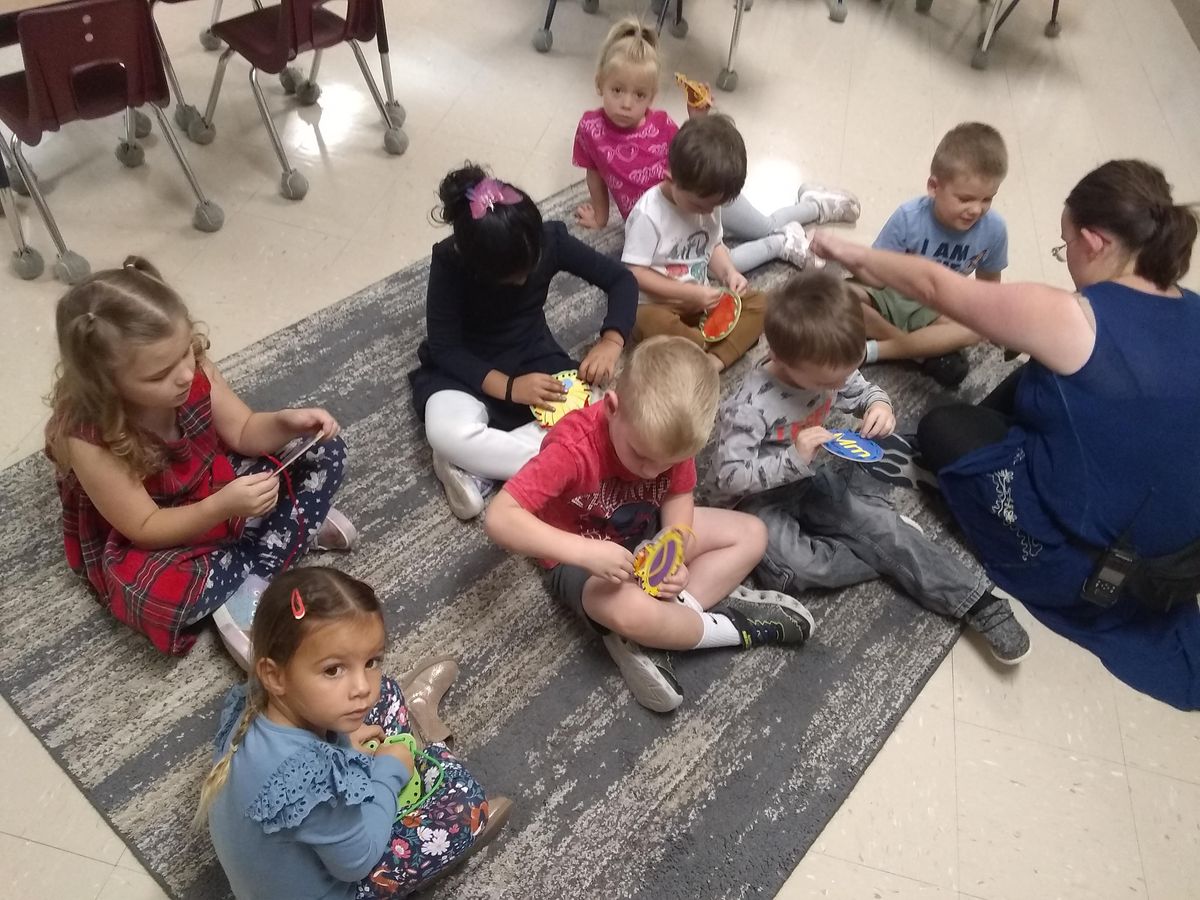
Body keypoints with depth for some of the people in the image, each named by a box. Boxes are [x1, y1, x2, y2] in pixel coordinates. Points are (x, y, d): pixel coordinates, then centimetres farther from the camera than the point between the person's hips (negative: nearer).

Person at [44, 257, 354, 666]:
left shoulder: (192, 368, -19)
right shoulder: (88, 440, -31)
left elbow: (243, 432, -6)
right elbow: (145, 528, -25)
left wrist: (288, 421, -28)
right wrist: (223, 507, -40)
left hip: (218, 486, 5)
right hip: (140, 544, -5)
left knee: (327, 453, -6)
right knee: (160, 596, -39)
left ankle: (247, 585, -14)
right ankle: (299, 528, -15)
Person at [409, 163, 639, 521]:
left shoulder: (550, 238, -18)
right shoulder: (450, 262, -24)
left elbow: (622, 280, -10)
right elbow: (442, 346, -19)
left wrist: (611, 341, -27)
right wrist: (507, 387, -33)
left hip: (534, 356, 3)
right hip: (467, 369, -3)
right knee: (449, 434, -37)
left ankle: (478, 467, -21)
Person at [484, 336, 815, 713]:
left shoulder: (668, 434, -18)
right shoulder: (573, 447, -35)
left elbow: (678, 497, -6)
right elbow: (499, 518, -39)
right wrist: (585, 551, -47)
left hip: (648, 534, 7)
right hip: (584, 560, -6)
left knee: (751, 534, 1)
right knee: (633, 611, -37)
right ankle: (735, 625, -5)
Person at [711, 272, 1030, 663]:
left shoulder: (830, 370, -12)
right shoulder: (749, 407, -31)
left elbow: (864, 390, 8)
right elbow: (729, 476, -27)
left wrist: (880, 404, -17)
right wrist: (793, 459, -36)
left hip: (812, 479, 5)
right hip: (760, 499, -5)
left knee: (877, 519, -14)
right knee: (791, 566, -30)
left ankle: (976, 599, -8)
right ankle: (888, 552, -10)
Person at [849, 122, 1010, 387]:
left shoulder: (993, 229, -16)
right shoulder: (908, 218, -24)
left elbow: (988, 281, 1)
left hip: (933, 309, 2)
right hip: (889, 295, -1)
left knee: (973, 330, -28)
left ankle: (871, 351, -26)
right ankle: (929, 351, -20)